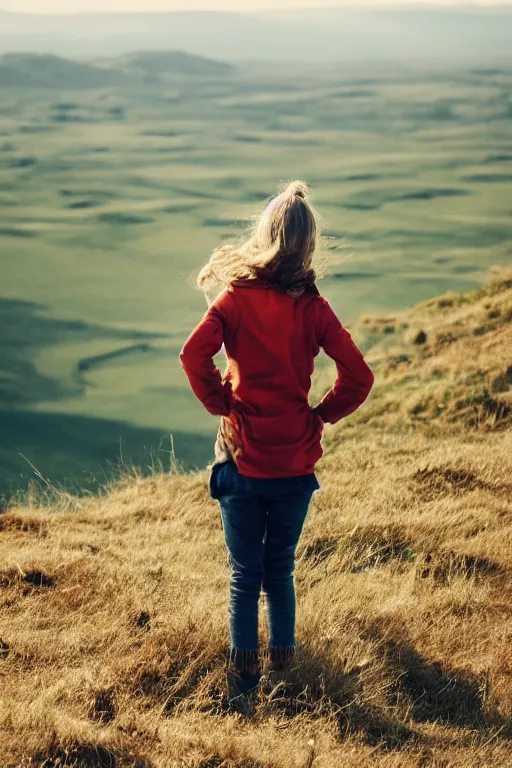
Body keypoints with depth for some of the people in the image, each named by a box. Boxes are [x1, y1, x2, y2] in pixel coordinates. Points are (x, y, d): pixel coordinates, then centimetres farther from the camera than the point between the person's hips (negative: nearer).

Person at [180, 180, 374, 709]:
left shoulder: (235, 297, -8)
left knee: (244, 573, 11)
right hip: (295, 462, 1)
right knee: (280, 569, 18)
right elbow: (359, 377, -11)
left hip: (242, 460, -1)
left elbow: (193, 355, -21)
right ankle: (283, 660, 26)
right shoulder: (313, 307, -6)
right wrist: (321, 415, 3)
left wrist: (220, 403, -7)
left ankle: (244, 671, 14)